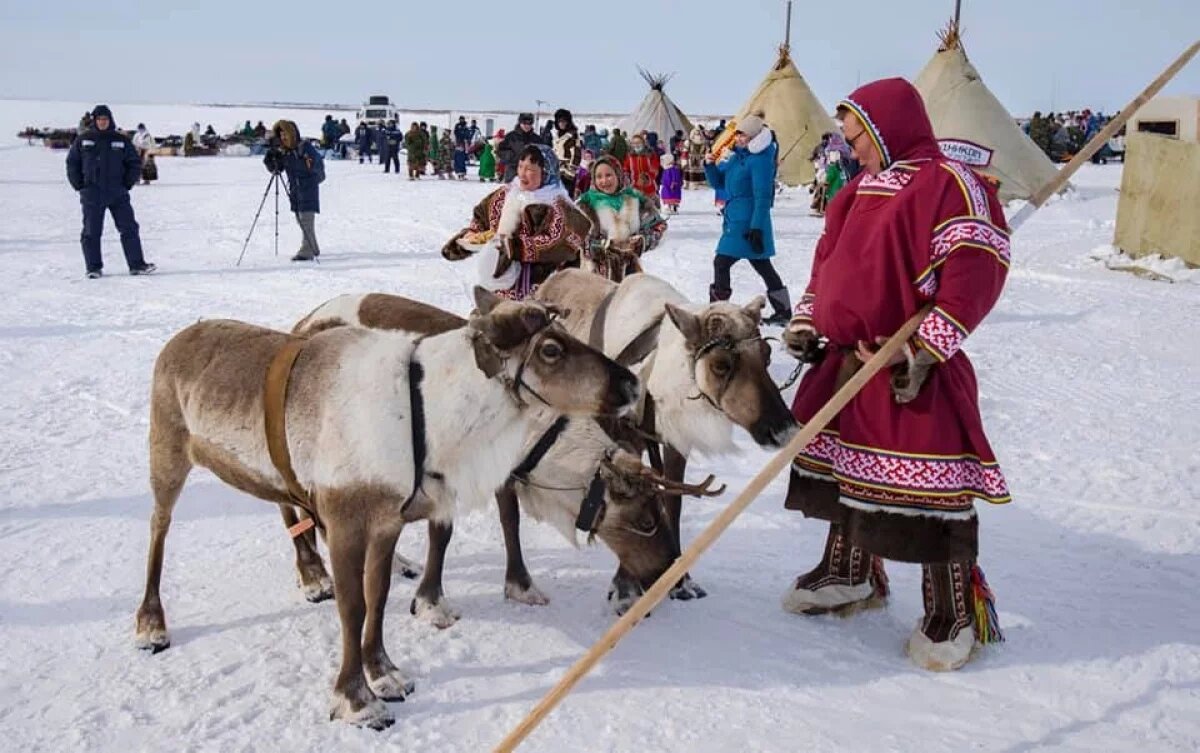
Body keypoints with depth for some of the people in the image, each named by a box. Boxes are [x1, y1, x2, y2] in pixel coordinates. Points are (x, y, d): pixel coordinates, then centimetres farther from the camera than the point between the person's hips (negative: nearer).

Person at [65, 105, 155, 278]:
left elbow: (135, 163, 9)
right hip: (92, 194, -1)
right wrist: (80, 186, 1)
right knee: (91, 232, 2)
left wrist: (127, 184, 0)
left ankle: (137, 264, 3)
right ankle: (94, 268, 8)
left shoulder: (121, 140, 5)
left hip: (118, 194, 1)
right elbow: (72, 163, 9)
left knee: (129, 228, -2)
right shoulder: (83, 139, 3)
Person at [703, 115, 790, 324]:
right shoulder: (735, 156, 12)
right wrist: (710, 165, -2)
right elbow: (718, 182, 17)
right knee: (762, 265, 14)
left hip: (747, 221, -10)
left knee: (721, 262, -9)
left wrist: (757, 227, -24)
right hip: (734, 218, 10)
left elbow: (763, 196, -20)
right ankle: (784, 311, 22)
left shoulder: (760, 159, -15)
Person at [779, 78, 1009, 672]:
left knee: (931, 489, -4)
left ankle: (954, 613, 11)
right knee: (844, 468, 18)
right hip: (845, 362, 9)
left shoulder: (947, 184, -12)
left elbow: (975, 274, -19)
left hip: (910, 374, -9)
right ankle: (848, 576, 37)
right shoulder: (860, 191, 15)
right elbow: (829, 263, 23)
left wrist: (924, 352, -23)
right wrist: (806, 322, 12)